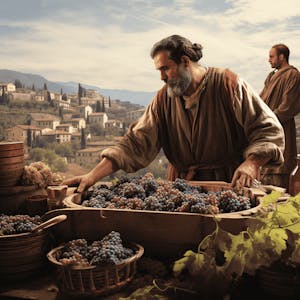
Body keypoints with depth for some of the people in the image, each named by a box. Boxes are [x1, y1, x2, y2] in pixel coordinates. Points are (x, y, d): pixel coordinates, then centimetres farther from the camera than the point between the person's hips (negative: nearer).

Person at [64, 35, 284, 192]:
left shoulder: (228, 84, -4)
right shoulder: (164, 98, 6)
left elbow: (270, 130, -5)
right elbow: (136, 142, 0)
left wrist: (251, 163, -24)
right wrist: (94, 176, -10)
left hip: (231, 188, -2)